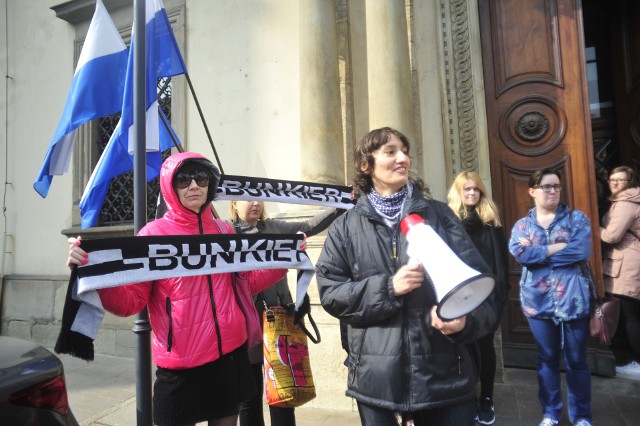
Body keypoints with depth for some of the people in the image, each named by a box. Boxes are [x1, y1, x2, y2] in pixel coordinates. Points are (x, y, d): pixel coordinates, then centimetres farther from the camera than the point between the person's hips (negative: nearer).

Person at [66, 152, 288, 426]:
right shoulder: (154, 234, -9)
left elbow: (248, 282, 11)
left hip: (230, 354, 4)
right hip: (181, 365, -4)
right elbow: (129, 301, -9)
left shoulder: (224, 231, 3)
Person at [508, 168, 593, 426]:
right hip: (538, 302, 1)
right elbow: (520, 254, -14)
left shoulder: (577, 218, 2)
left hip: (573, 300, -1)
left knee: (576, 360, 9)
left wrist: (537, 253, -13)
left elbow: (582, 251, -15)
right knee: (547, 358, 13)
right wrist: (560, 246, -14)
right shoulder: (521, 225, 5)